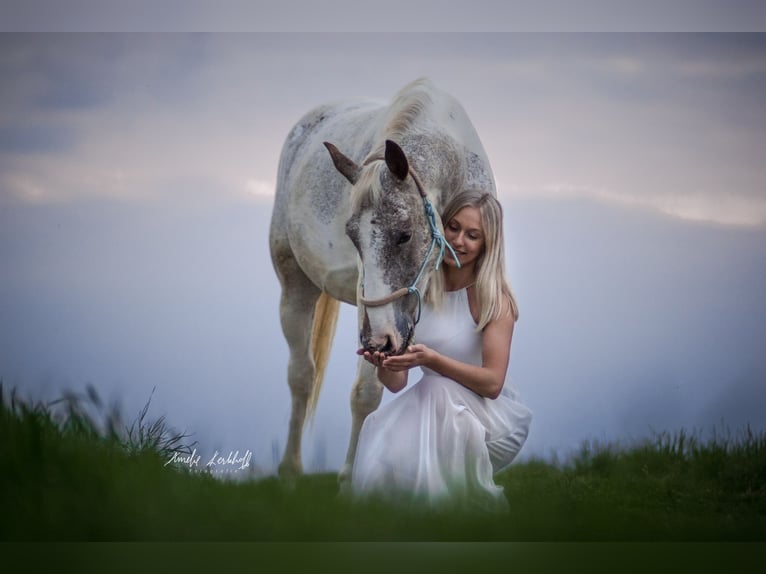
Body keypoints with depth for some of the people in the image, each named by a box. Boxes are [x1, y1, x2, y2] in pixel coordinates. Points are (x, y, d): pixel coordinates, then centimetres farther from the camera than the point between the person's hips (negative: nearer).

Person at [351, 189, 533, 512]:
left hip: (485, 413, -3)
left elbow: (492, 382, -16)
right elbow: (396, 383, 3)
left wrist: (431, 359, -28)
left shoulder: (494, 297, -9)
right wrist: (383, 363, -21)